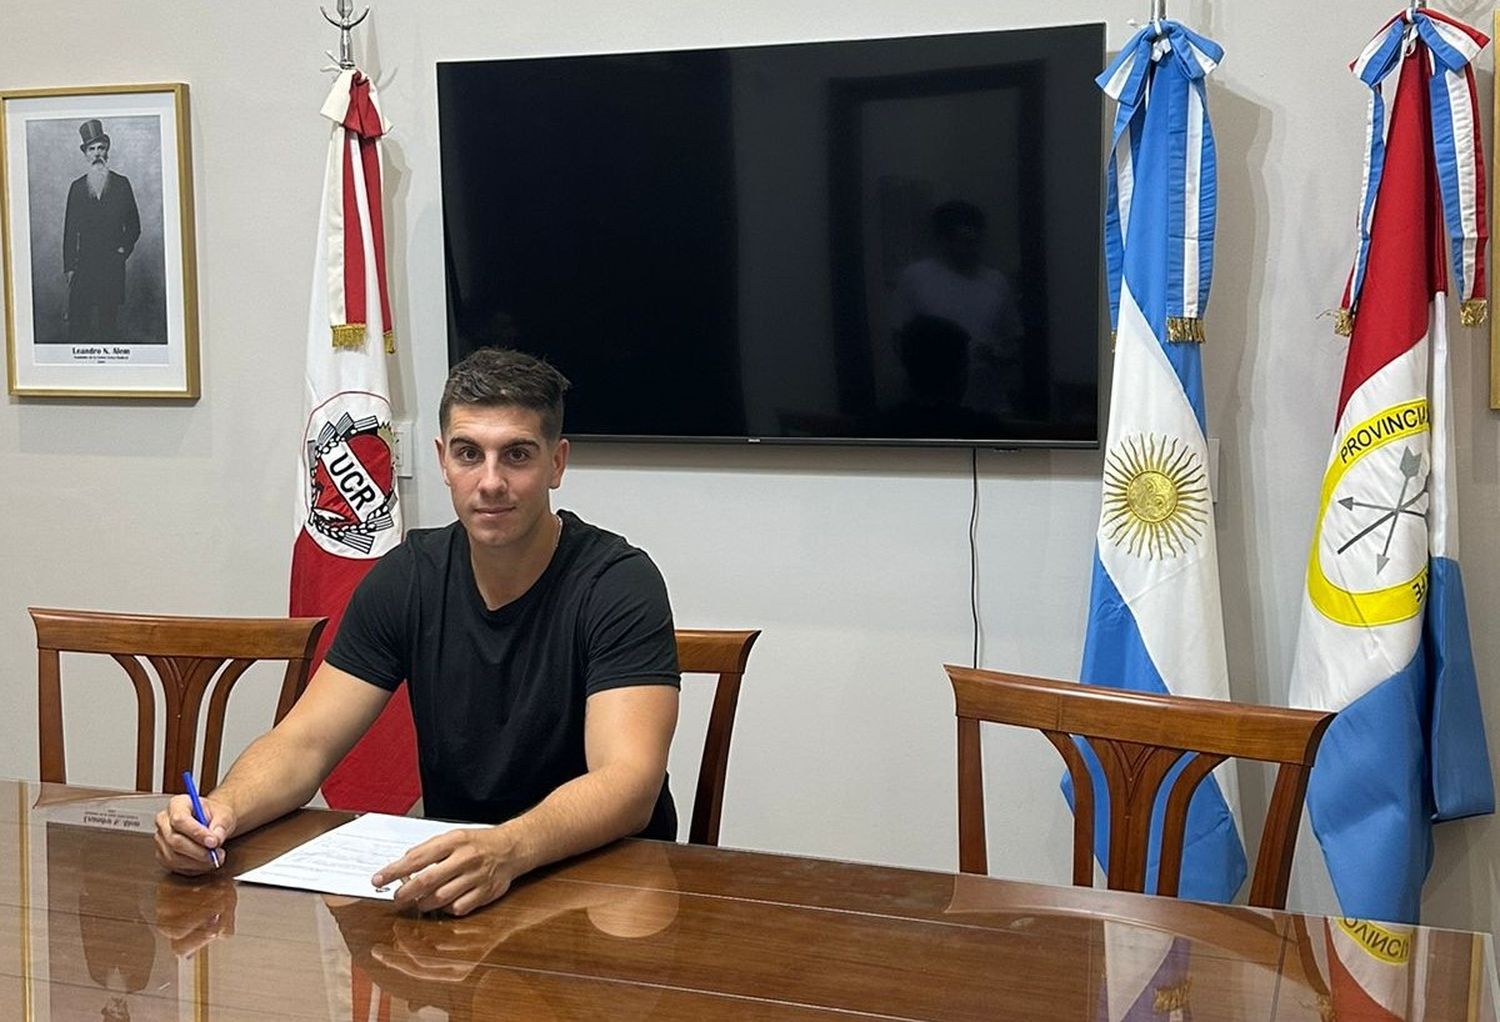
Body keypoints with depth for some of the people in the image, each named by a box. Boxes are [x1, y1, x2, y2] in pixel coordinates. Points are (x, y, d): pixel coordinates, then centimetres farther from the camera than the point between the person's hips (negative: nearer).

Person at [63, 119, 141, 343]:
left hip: (112, 264, -1)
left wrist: (124, 249, -2)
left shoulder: (121, 184, 8)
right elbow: (70, 229, 8)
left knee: (109, 320, 0)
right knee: (78, 320, -6)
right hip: (84, 264, 1)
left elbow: (134, 224, 12)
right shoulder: (77, 187, 10)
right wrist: (69, 266, 2)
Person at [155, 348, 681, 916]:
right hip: (445, 880, 4)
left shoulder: (618, 585, -13)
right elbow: (304, 743, -1)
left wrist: (505, 850, -45)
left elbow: (627, 783, -26)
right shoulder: (407, 578, 2)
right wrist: (224, 808, -23)